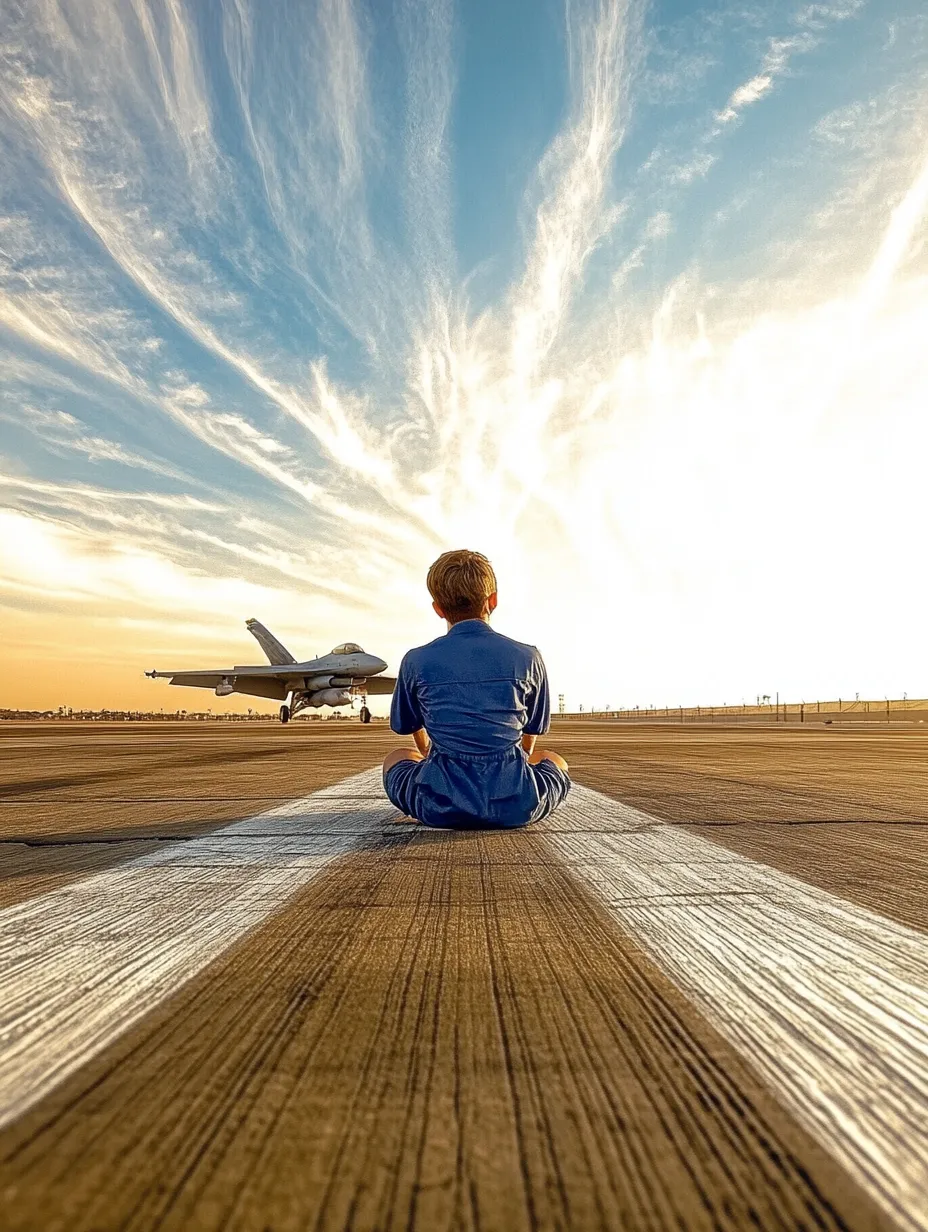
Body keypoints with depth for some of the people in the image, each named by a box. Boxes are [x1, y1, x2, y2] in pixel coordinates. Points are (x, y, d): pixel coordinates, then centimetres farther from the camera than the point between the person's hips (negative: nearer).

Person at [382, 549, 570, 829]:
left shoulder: (416, 661, -1)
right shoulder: (528, 657, -1)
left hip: (440, 808, 0)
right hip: (516, 805, 1)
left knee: (396, 758, 30)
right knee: (554, 760, 32)